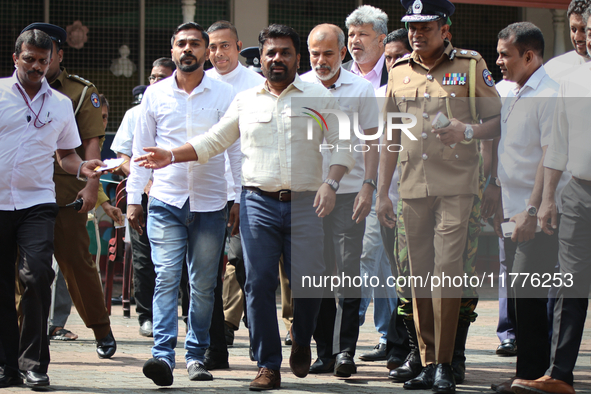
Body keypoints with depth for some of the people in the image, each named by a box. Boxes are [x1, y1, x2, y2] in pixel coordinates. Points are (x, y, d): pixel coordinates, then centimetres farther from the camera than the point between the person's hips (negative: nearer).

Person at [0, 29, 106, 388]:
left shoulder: (61, 103, 13)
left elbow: (66, 155, 18)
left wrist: (82, 168, -3)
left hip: (37, 202, 1)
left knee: (37, 275, -17)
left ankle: (34, 362, -9)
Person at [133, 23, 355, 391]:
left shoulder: (319, 98, 6)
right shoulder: (246, 101, 15)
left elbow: (342, 146, 3)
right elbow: (213, 141, 21)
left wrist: (330, 184, -13)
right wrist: (172, 156, 10)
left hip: (304, 203, -2)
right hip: (259, 203, 2)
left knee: (307, 281, -9)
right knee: (259, 283, -3)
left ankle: (302, 343, 21)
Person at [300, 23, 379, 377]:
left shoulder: (361, 89, 1)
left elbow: (371, 141, 3)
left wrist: (368, 186, -6)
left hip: (348, 191, -2)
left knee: (348, 273, -6)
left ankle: (345, 350, -3)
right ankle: (324, 351, 11)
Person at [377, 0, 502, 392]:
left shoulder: (471, 65, 1)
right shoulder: (399, 71, 11)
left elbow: (498, 119, 4)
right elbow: (391, 137, 17)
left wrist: (469, 131, -17)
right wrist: (382, 192, 14)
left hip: (456, 184, -4)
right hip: (413, 186, 4)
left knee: (447, 268, -12)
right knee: (420, 274, 5)